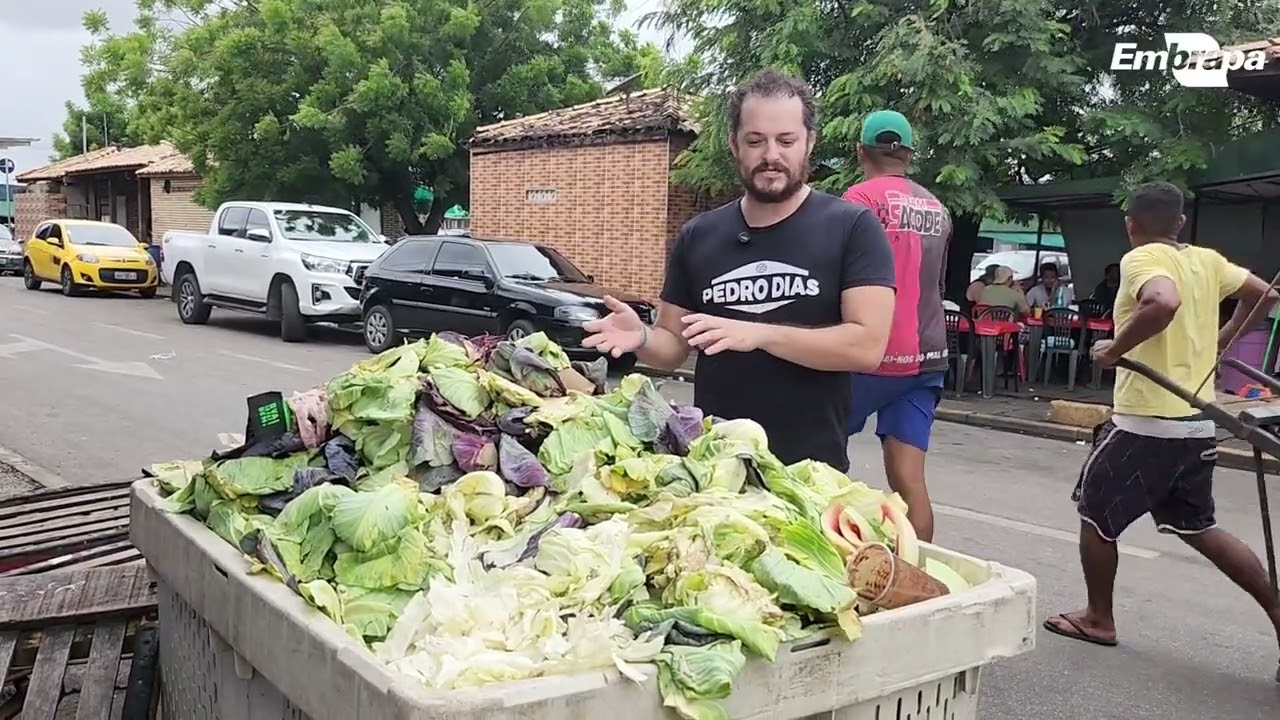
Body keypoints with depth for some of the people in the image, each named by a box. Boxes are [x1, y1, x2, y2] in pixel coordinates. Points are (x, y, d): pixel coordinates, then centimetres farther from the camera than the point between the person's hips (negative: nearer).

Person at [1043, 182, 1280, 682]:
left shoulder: (1141, 259, -12)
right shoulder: (1207, 260, 10)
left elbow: (1164, 304, -32)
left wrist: (1114, 349, -21)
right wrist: (1219, 341, 26)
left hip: (1146, 420, -7)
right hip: (1197, 422, 7)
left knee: (1096, 512, 11)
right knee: (1197, 528, 18)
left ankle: (1098, 619, 22)